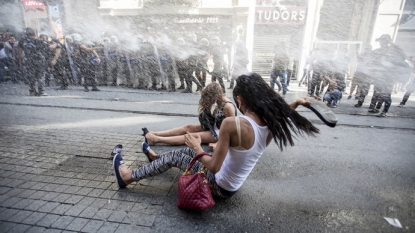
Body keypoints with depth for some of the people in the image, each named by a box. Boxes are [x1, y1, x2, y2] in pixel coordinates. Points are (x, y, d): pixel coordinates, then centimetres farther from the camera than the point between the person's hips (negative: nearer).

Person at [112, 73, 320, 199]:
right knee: (187, 151, 21)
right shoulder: (271, 125, -13)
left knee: (174, 157, 7)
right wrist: (296, 103, 7)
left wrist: (197, 147, -14)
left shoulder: (232, 124, -34)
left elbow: (213, 167, -28)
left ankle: (128, 178, 26)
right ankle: (157, 157, 49)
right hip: (233, 184, 7)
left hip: (220, 186, -7)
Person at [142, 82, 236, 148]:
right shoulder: (220, 102, 2)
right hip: (214, 127, 8)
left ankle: (157, 139, -19)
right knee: (188, 127, -4)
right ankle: (155, 133, -7)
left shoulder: (228, 106, -24)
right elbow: (216, 119, 6)